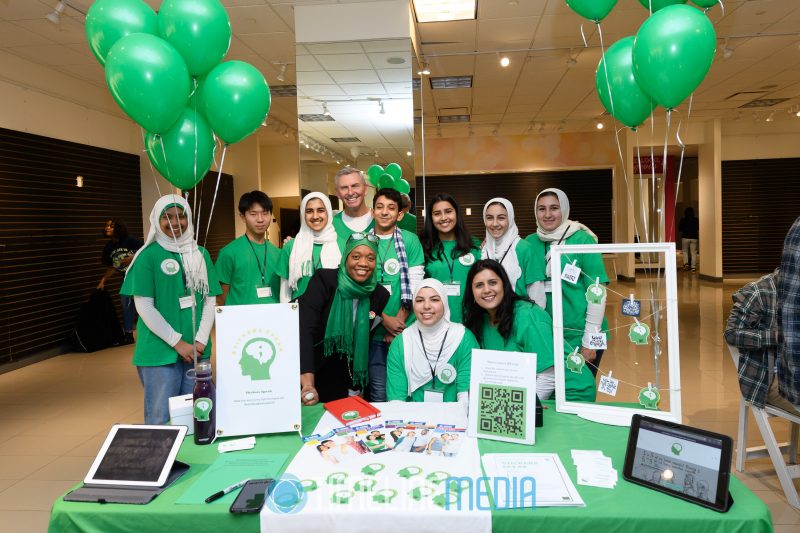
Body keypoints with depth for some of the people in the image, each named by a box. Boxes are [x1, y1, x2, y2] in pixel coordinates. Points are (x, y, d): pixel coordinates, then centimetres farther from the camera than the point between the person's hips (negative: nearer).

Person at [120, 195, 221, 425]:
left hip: (197, 351, 4)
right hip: (161, 351, -3)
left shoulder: (200, 254, 7)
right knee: (161, 418, 5)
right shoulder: (148, 256, -4)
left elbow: (210, 300, 7)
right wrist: (178, 343, -11)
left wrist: (201, 341, -6)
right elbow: (144, 307, -8)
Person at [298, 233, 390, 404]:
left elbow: (365, 342, 6)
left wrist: (356, 387, 3)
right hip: (308, 375, -3)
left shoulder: (380, 295, -5)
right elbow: (305, 329, -26)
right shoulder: (324, 279, -17)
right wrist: (308, 381, -36)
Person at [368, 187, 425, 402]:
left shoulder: (410, 240, 1)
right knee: (378, 393, 6)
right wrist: (385, 320, -9)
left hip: (405, 330, -1)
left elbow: (414, 286, -3)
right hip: (374, 330, 1)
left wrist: (399, 322, -9)